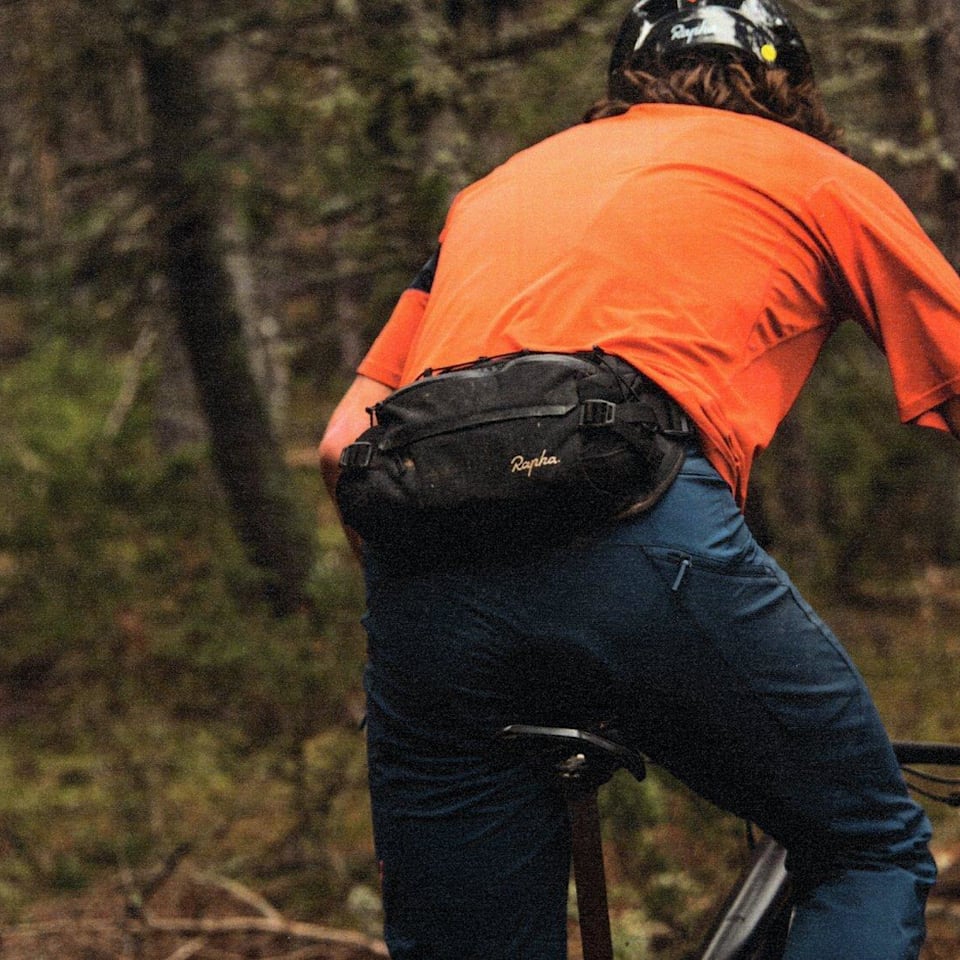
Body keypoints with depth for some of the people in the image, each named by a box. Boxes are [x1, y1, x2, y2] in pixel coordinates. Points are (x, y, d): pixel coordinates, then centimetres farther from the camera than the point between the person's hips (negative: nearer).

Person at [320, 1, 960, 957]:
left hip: (422, 573, 4)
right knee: (874, 855, 16)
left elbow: (344, 444, 28)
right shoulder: (817, 174, 23)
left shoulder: (500, 183, 35)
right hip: (638, 529, -4)